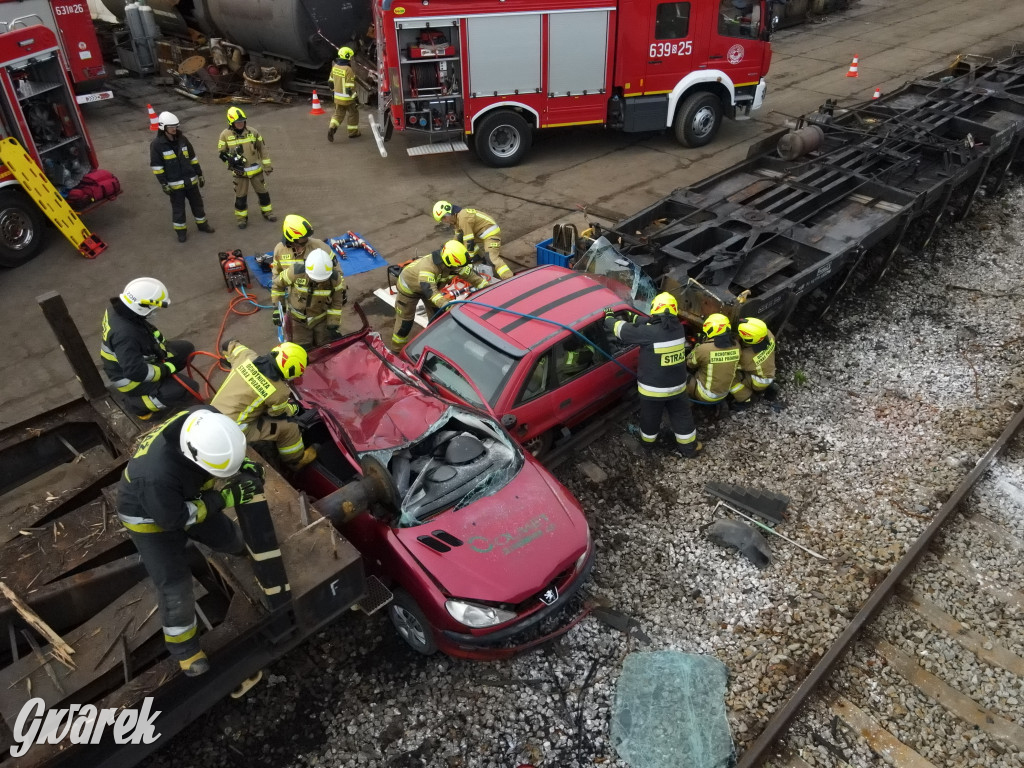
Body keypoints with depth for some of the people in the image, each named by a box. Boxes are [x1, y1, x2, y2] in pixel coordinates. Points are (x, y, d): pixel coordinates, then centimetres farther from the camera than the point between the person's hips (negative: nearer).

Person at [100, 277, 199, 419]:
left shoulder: (120, 307, -13)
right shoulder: (125, 335, -39)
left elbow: (145, 327, 8)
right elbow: (136, 372, -36)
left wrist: (158, 339, -4)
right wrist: (166, 370, -23)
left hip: (138, 358, 9)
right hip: (130, 377, -9)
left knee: (186, 349, 10)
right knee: (188, 387, -15)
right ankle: (141, 404, 0)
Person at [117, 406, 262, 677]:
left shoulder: (206, 420, -32)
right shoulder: (157, 474, -47)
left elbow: (225, 448, -6)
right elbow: (173, 518, -29)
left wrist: (242, 464, -22)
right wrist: (224, 499, -30)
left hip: (185, 496, 6)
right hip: (150, 514, -5)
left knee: (227, 537, 21)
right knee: (174, 583, -1)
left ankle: (241, 544, 59)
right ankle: (183, 647, 23)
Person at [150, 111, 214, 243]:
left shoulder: (182, 139, 1)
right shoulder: (157, 144, -13)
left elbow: (193, 158, 10)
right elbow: (156, 166, -11)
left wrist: (200, 175, 10)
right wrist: (163, 184, -14)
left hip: (191, 180, 4)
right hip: (175, 184, -4)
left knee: (197, 204, 17)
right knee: (178, 209, 7)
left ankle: (202, 224, 36)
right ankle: (181, 231, 23)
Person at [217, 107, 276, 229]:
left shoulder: (252, 132, -6)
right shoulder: (225, 135, -10)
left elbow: (262, 148, 3)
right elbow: (222, 153, -1)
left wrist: (267, 165, 4)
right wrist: (231, 160, -17)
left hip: (256, 170, 2)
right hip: (239, 172, -1)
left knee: (262, 192, 13)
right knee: (240, 196, 7)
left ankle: (267, 212, 33)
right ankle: (241, 218, 22)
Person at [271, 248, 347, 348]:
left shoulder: (335, 279, -23)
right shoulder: (296, 272, -26)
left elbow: (336, 303, -8)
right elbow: (277, 284, -7)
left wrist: (333, 325, -7)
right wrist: (276, 308, -6)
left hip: (322, 319, 1)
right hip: (298, 318, -1)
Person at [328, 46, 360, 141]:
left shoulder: (335, 67, 2)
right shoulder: (348, 70, -22)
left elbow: (331, 81, 11)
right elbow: (350, 87, -22)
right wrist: (355, 97, -14)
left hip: (337, 97, 7)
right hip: (347, 98, -7)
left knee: (338, 114, 15)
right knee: (353, 114, 13)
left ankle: (332, 128, -6)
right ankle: (353, 132, 23)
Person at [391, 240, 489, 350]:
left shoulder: (453, 264, -25)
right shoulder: (427, 268, -48)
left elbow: (471, 274, -19)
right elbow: (431, 291, -58)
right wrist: (447, 305, -71)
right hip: (408, 287, -6)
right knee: (405, 320, 2)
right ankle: (398, 348, 20)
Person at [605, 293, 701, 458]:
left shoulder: (649, 333, -27)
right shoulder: (679, 328, -9)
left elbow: (623, 330, -15)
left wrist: (609, 318, 4)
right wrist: (634, 317, 17)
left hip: (652, 389, -3)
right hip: (677, 386, 3)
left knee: (650, 417, 22)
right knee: (682, 417, 22)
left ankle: (648, 440, 47)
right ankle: (689, 448, 35)